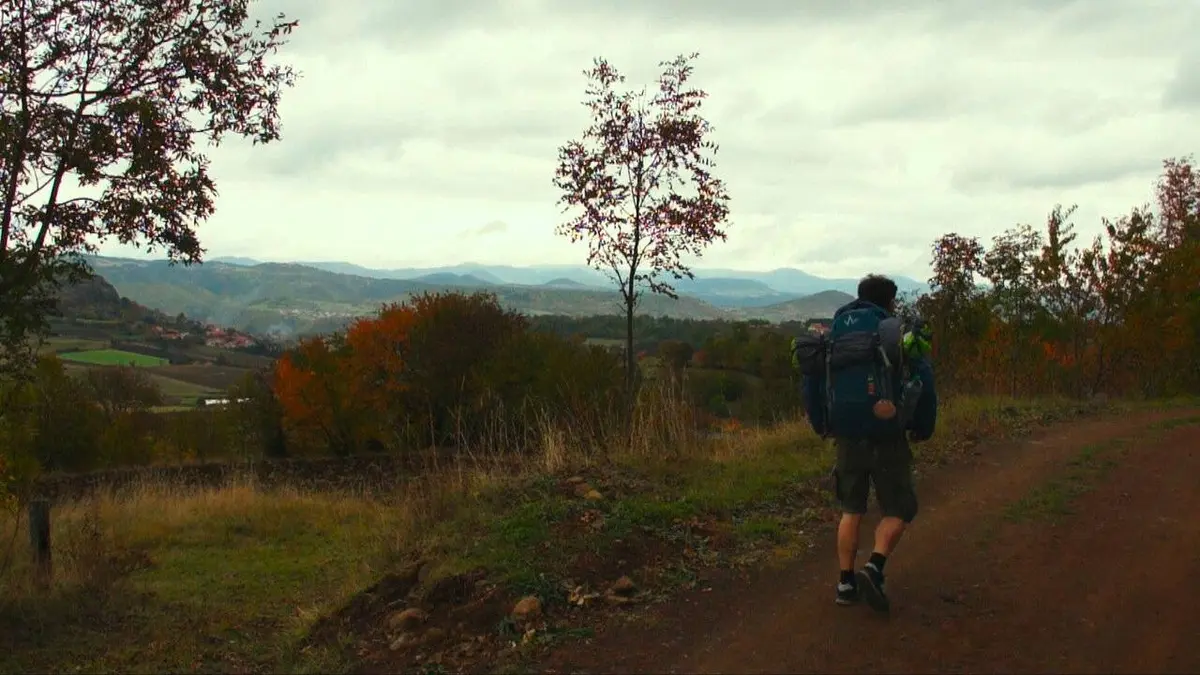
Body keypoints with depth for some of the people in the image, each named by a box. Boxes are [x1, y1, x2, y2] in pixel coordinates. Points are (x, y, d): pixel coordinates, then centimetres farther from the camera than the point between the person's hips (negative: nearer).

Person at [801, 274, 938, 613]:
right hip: (887, 438, -4)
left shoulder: (836, 331, 8)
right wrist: (923, 428, 3)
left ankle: (846, 582, 15)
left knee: (852, 510, 17)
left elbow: (812, 378, 8)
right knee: (899, 510, 9)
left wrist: (821, 424, 18)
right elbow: (923, 382, -10)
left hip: (848, 436, 4)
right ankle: (874, 568, -12)